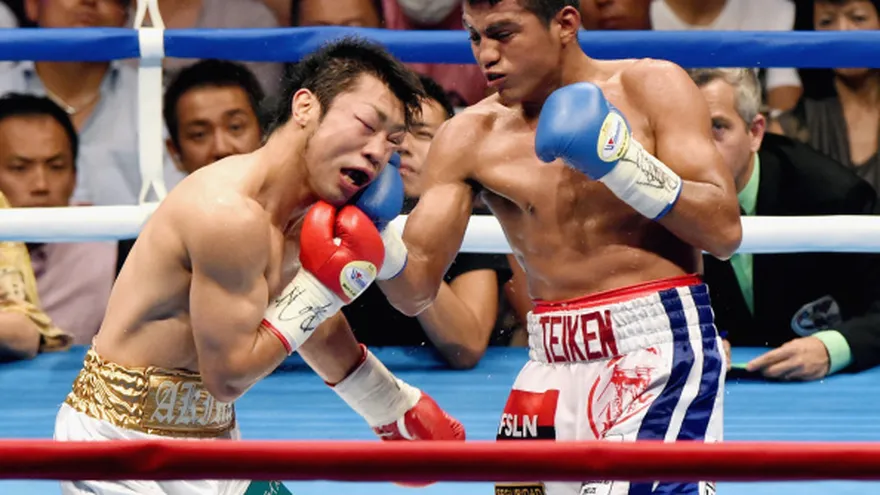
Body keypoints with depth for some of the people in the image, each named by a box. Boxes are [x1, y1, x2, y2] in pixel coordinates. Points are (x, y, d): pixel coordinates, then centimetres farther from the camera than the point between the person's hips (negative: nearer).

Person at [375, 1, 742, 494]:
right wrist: (377, 239, -19)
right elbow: (416, 288, 1)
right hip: (554, 365, 5)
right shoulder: (469, 138, 3)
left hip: (661, 346, -4)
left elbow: (725, 231, -9)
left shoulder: (652, 89, -3)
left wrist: (623, 162, -19)